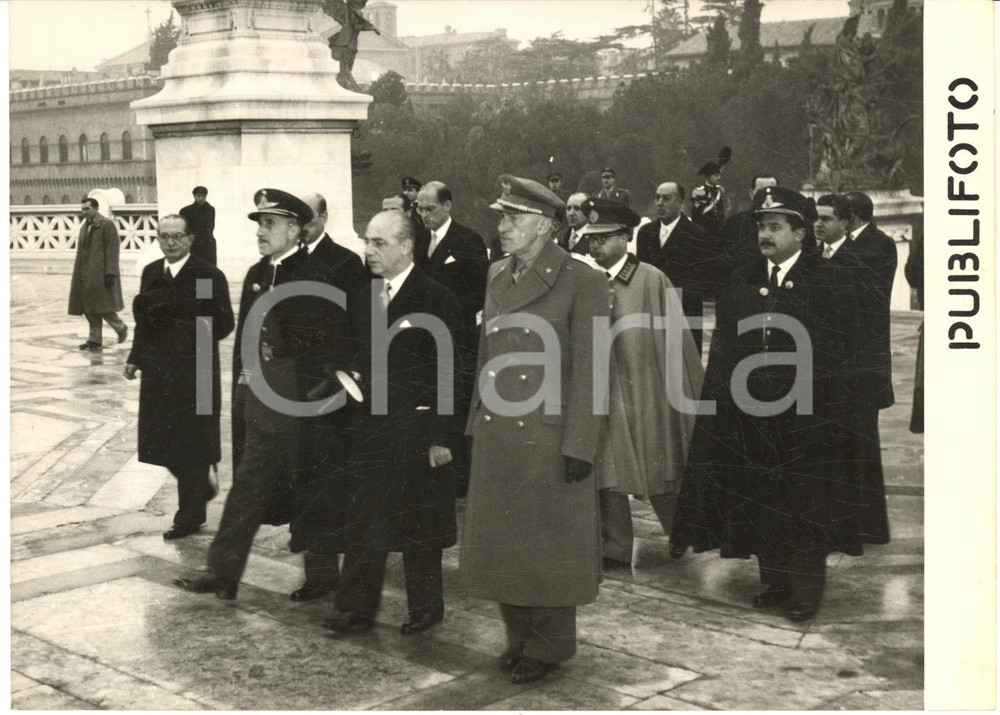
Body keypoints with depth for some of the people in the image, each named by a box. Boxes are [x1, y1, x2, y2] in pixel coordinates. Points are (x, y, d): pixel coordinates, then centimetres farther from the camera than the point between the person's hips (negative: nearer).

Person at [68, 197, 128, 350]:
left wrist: (110, 273, -18)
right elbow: (81, 250, 18)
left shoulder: (107, 225, -7)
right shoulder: (84, 226, 16)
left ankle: (121, 328, 16)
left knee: (103, 308, -7)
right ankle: (95, 340, 12)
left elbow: (112, 250, -13)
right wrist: (79, 273, 15)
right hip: (86, 274, 8)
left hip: (101, 273, -8)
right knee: (89, 309, 7)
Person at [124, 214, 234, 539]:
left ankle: (189, 515, 16)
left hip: (194, 375, -6)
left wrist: (192, 334, -25)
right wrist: (135, 358, 9)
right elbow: (144, 320, 15)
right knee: (160, 442, 11)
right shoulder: (151, 273, 8)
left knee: (191, 446, 3)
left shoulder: (209, 276, -11)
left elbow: (224, 324, -12)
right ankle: (201, 489, 35)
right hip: (157, 373, 6)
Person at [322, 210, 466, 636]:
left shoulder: (435, 300, -11)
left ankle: (426, 607, 23)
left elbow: (451, 373, -12)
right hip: (371, 427, 6)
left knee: (418, 525, 7)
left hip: (417, 432, -6)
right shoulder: (367, 296, 9)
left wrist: (443, 436, -15)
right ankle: (357, 609, 14)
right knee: (364, 521, 6)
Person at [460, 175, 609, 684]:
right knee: (502, 540, 14)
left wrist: (579, 446, -14)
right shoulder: (496, 276, 9)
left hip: (548, 434, -6)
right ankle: (519, 637, 31)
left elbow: (588, 370, -11)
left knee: (548, 545, 6)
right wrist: (477, 422, 11)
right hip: (496, 433, 6)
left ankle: (549, 646, 23)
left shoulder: (581, 282, -10)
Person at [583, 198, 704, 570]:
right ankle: (614, 550, 16)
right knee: (606, 474, 5)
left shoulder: (652, 280, -9)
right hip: (604, 394, 3)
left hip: (647, 394, -3)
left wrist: (690, 392, -5)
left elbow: (675, 337, -6)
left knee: (661, 473, 11)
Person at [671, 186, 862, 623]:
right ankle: (774, 581, 24)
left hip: (805, 417, -4)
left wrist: (833, 416, -10)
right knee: (759, 500, 10)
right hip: (749, 414, 4)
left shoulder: (829, 287, -5)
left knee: (804, 503, 3)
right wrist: (721, 400, 2)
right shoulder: (741, 283, 8)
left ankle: (806, 589, 15)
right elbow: (722, 350, 9)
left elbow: (839, 356, -6)